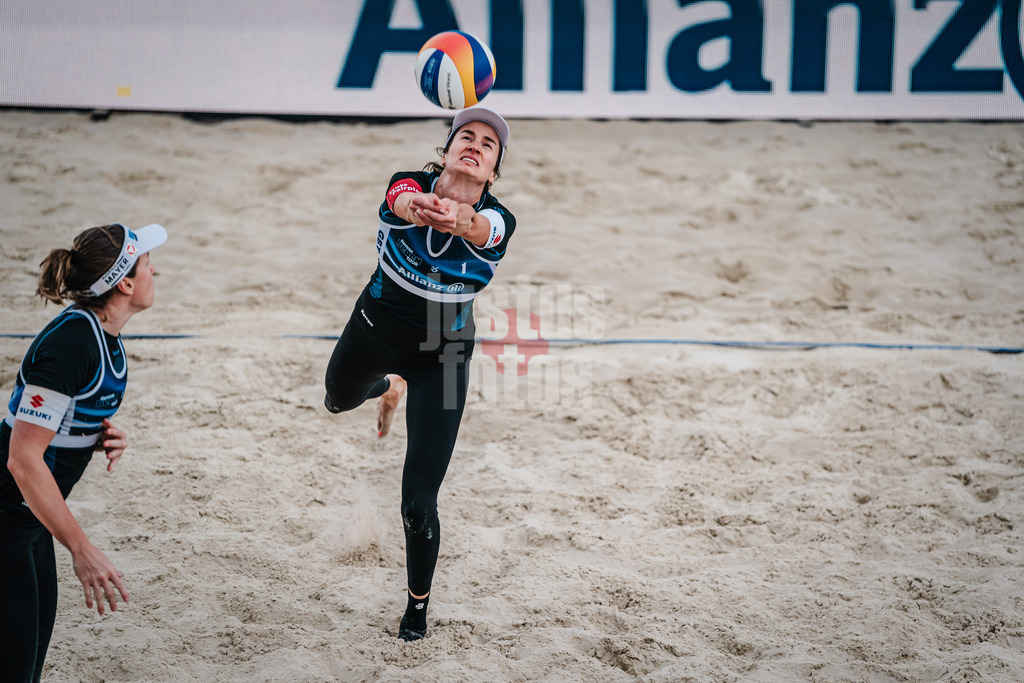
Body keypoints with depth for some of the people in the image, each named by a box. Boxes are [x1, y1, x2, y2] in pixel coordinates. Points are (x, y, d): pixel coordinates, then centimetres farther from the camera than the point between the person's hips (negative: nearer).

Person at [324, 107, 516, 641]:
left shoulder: (496, 222, -24)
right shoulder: (410, 186, -21)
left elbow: (478, 228, -49)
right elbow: (404, 199, -47)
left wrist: (458, 219, -74)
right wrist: (416, 206, -72)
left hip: (442, 359, -2)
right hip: (374, 331, 3)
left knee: (418, 506, -8)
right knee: (337, 400, 35)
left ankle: (418, 603, 20)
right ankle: (389, 387, 72)